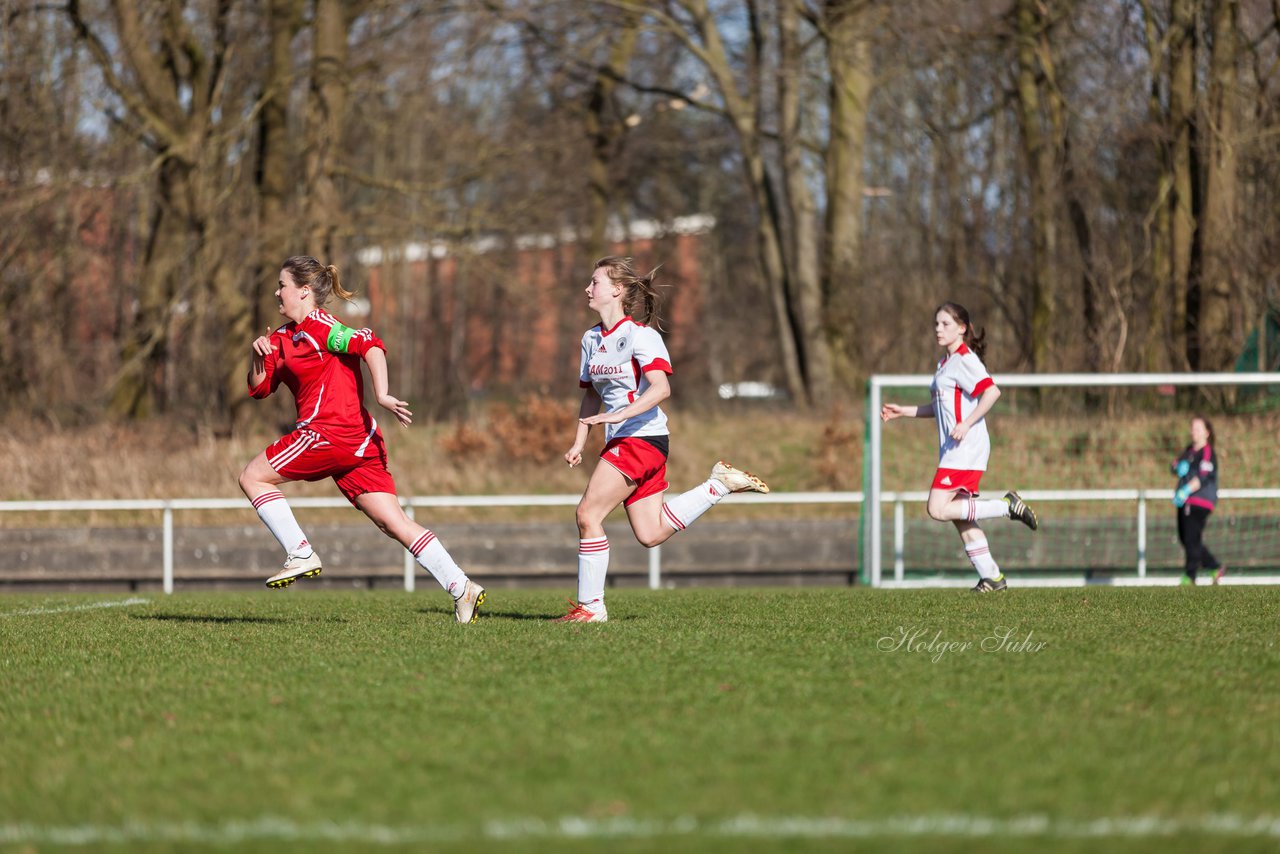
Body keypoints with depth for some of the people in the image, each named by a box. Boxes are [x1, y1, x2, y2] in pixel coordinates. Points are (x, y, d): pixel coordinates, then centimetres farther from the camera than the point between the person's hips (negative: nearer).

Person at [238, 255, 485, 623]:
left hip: (331, 432, -9)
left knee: (252, 477, 3)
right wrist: (258, 355, 5)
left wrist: (381, 394, -28)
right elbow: (259, 388, 24)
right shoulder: (283, 337, 23)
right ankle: (461, 587, -5)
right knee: (395, 523, 2)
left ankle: (301, 554, -2)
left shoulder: (318, 325, -6)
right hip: (357, 442, 9)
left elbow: (371, 345, -18)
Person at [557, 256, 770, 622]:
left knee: (588, 513, -13)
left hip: (642, 437, -9)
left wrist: (620, 415, -30)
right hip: (621, 442, 9)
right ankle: (720, 484, 20)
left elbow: (661, 388, -22)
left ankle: (590, 605, -6)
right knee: (651, 534, 7)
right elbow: (591, 394, 22)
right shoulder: (592, 338, 13)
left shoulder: (639, 334, -12)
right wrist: (579, 443, 14)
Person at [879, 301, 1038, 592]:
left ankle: (1007, 505, -10)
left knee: (938, 509, -16)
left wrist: (966, 424, -28)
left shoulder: (964, 360, -11)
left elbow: (992, 392, -23)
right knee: (960, 518, 8)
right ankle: (992, 577, 12)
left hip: (966, 448, -10)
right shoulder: (946, 362, 19)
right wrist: (903, 412, 25)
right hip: (954, 450, 10)